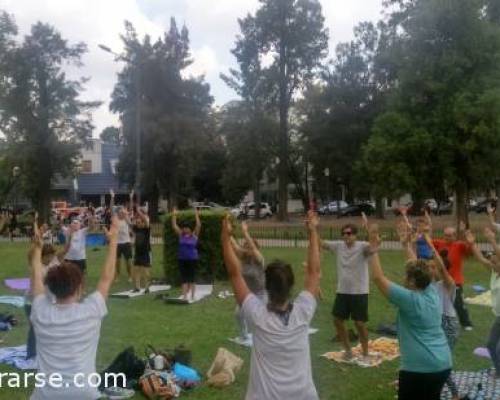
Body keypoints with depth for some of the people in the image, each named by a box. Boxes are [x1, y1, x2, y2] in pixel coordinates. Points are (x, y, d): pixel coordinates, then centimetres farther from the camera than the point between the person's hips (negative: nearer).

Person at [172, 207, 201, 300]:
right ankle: (184, 296, 3)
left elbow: (198, 226, -15)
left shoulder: (194, 235, -3)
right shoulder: (180, 235, 5)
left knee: (191, 278, 3)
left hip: (192, 259, -3)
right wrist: (174, 215, -3)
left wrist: (196, 215, -18)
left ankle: (192, 296, 11)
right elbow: (174, 226, 2)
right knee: (184, 278, 2)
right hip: (182, 259, 3)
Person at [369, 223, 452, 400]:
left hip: (419, 368, -8)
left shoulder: (409, 299, -17)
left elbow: (378, 277, -17)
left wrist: (373, 247, -11)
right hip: (443, 364, 8)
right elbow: (418, 269, 18)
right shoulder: (433, 292, 3)